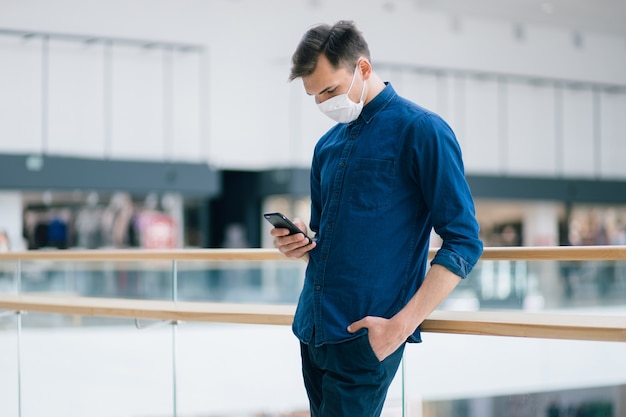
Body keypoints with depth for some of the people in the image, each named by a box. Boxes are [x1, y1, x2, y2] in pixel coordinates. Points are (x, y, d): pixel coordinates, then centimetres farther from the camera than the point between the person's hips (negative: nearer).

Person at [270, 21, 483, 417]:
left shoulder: (421, 131, -7)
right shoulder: (328, 145, 14)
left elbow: (464, 242, -10)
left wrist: (401, 325, -17)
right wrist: (300, 244, 1)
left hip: (365, 337, -7)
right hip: (312, 327, 7)